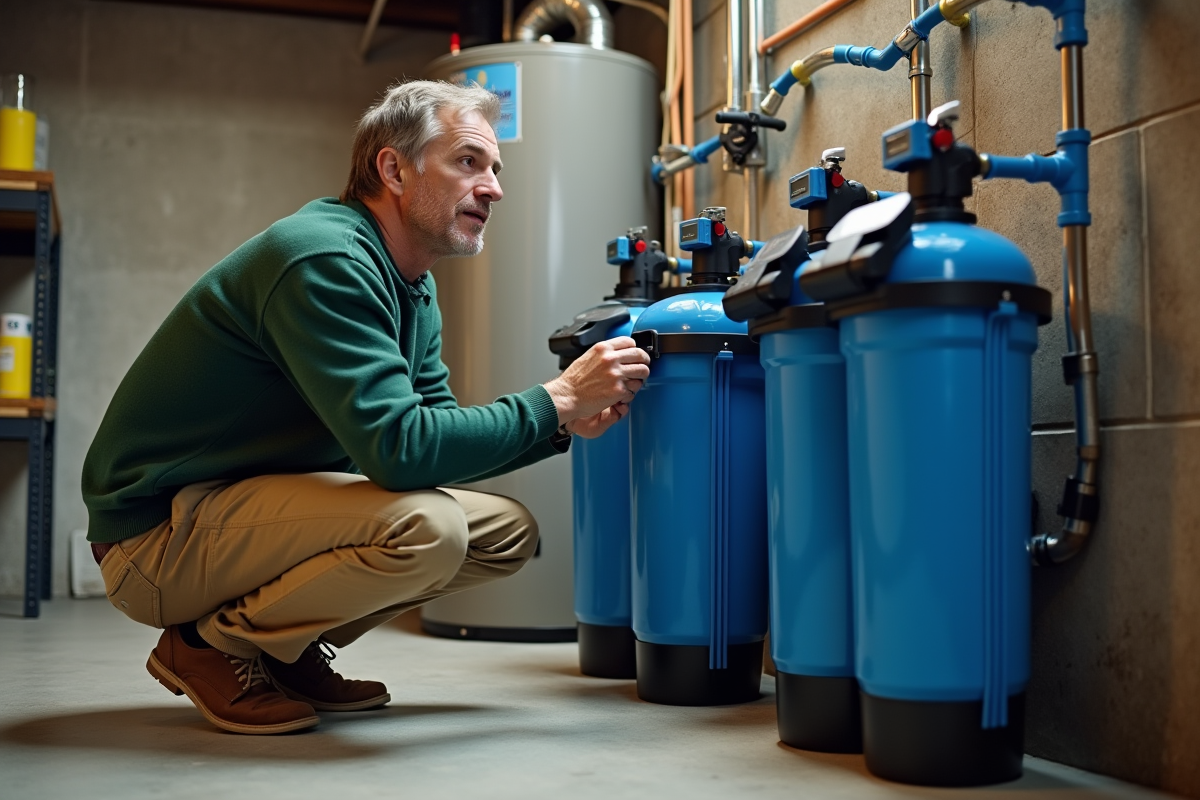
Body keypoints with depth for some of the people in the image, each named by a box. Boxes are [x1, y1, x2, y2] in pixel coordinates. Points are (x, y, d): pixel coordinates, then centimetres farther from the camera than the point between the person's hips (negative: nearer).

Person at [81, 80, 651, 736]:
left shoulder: (410, 286, 8)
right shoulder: (324, 260, -23)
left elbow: (436, 434, 8)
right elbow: (399, 447, -31)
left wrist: (566, 423, -7)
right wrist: (555, 401, -23)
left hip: (257, 506, 9)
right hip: (159, 532, -9)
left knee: (507, 531, 3)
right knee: (425, 526, -31)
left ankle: (286, 652, 10)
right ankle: (211, 645, -7)